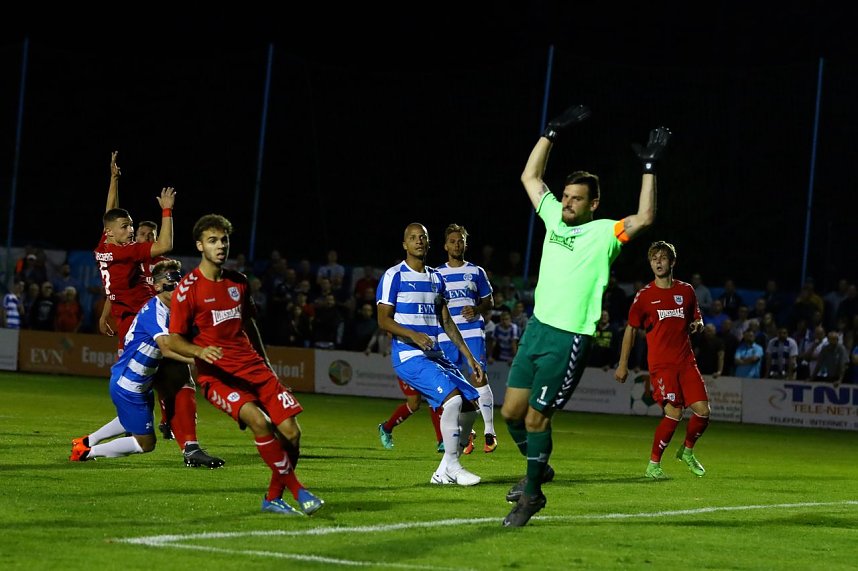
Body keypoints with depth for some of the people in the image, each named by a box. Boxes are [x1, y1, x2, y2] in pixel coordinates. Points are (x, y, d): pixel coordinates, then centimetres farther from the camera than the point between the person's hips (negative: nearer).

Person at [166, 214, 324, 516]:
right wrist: (200, 351, -26)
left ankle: (273, 497, 13)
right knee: (258, 420, -31)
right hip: (217, 374, -6)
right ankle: (296, 489, -20)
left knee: (291, 431, -7)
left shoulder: (238, 281, 13)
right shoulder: (188, 288, -5)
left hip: (253, 366, 6)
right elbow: (173, 340, -7)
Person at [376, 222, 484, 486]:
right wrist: (413, 335, -25)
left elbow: (446, 321, 21)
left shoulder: (436, 278, 16)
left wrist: (469, 356, 15)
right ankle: (452, 466, -12)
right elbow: (383, 320, -9)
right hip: (408, 356, -8)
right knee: (453, 398, -24)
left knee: (469, 405, -1)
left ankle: (443, 472, 8)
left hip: (435, 355, 8)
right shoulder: (394, 276, -4)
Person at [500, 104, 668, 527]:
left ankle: (531, 496, 9)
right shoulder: (554, 219, 11)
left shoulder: (604, 234, -6)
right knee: (512, 411, 7)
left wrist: (649, 169, -24)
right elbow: (530, 176, 20)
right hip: (537, 328, 6)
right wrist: (552, 133, 15)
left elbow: (644, 218, -23)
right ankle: (537, 468, 32)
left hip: (570, 339, -6)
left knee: (536, 417, -5)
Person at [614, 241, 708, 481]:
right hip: (661, 364, -4)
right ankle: (653, 465, -4)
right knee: (674, 413, -17)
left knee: (703, 411, -5)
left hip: (686, 361, 4)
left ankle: (687, 451, 24)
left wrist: (697, 325, -3)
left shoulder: (686, 291, 9)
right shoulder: (645, 296, 0)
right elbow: (631, 329, 6)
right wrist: (623, 364, 3)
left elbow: (697, 321, 22)